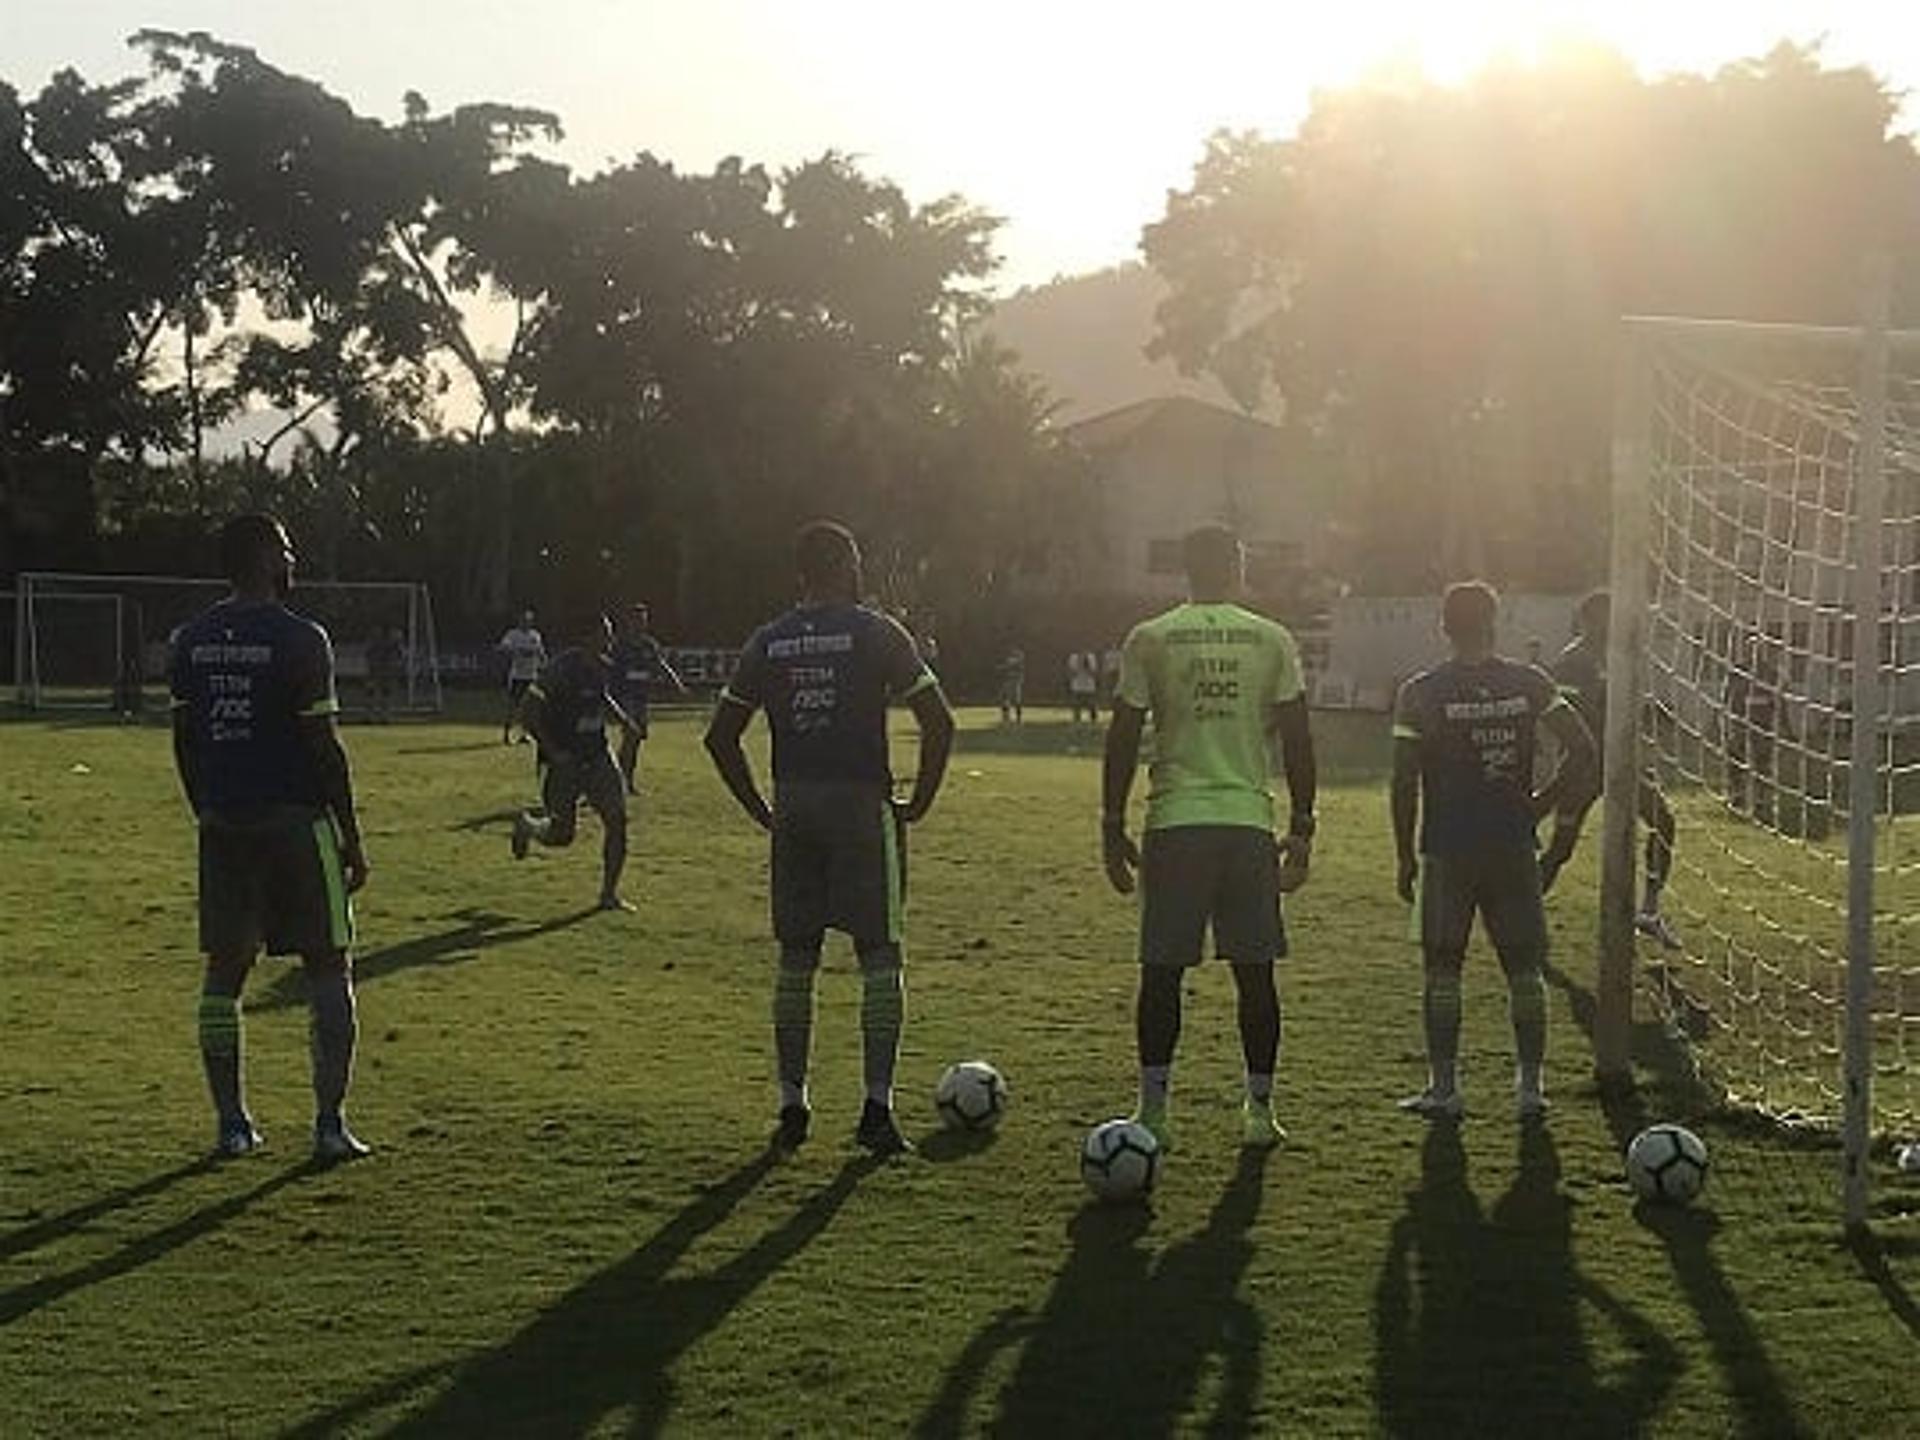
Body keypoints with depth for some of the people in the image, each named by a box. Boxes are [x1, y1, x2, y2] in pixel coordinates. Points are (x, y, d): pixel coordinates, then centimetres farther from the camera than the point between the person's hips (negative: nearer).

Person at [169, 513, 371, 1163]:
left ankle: (231, 1122, 13)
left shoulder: (193, 640, 6)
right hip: (295, 820, -5)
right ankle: (330, 1122, 1)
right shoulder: (299, 639, -11)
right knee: (329, 967, 4)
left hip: (223, 824, 5)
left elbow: (183, 738, 11)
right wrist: (350, 837, -4)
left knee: (224, 969, 11)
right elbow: (323, 744, -11)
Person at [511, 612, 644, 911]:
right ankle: (527, 826, 38)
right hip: (564, 760, -6)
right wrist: (553, 752, -23)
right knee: (562, 835, 2)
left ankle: (609, 893, 3)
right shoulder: (561, 670, -20)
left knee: (617, 818, -8)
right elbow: (531, 715, -19)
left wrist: (622, 719, 10)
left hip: (597, 755, 6)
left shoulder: (603, 668, 3)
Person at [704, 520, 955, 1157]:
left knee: (796, 960, 11)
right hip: (862, 805, -4)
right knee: (879, 958, 3)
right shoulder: (877, 633, -4)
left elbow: (720, 735, 8)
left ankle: (792, 1105, 13)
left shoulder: (768, 643, 7)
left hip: (793, 812, 4)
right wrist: (918, 804, 2)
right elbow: (939, 723, -8)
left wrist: (760, 810, 14)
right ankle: (877, 1107, -2)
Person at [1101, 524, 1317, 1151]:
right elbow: (1296, 739, 4)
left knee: (1162, 971, 5)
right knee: (1255, 972, 8)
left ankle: (1153, 1110, 6)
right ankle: (1260, 1110, 12)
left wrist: (1113, 828, 8)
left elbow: (1123, 738, 1)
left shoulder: (1149, 640, 2)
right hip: (1250, 822, 1)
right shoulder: (1273, 639, 5)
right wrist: (1302, 829, 10)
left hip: (1175, 823, -1)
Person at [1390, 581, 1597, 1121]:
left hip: (1446, 852, -2)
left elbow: (1405, 782, -6)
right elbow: (1582, 749, -3)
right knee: (1524, 969, 10)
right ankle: (1531, 1085, 11)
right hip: (1513, 849, 2)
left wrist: (1406, 857, 2)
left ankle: (1444, 1087, 7)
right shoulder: (1529, 683, 1)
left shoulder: (1420, 694, -5)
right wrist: (1538, 805, 7)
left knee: (1443, 970, 6)